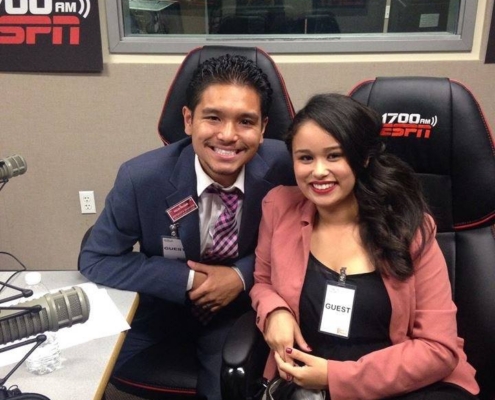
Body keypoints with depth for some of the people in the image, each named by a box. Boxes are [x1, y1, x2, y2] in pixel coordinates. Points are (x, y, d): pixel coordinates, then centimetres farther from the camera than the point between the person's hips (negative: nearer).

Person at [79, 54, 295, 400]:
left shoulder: (281, 166, -21)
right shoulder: (142, 178, -24)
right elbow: (96, 260, -14)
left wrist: (242, 275, -21)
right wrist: (187, 279, -22)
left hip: (238, 307, 1)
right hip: (158, 303, 0)